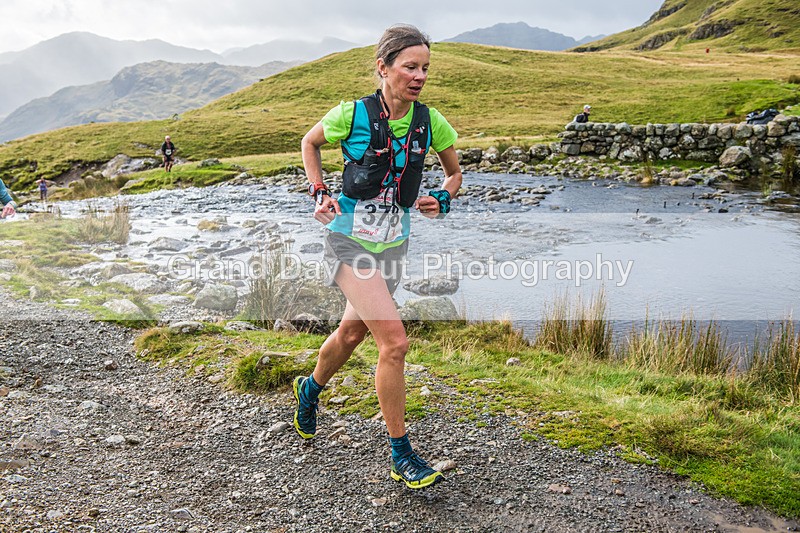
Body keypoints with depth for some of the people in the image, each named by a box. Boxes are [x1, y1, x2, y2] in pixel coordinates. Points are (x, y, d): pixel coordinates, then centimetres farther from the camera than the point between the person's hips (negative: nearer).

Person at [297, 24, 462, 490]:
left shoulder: (429, 121, -2)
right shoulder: (353, 114, -12)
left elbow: (455, 172, 14)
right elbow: (310, 142, 8)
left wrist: (442, 199, -6)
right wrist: (319, 193, -3)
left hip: (393, 243, 5)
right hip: (351, 239, -5)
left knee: (352, 333, 21)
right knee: (395, 341, -16)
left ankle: (310, 390, 52)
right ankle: (402, 456, 0)